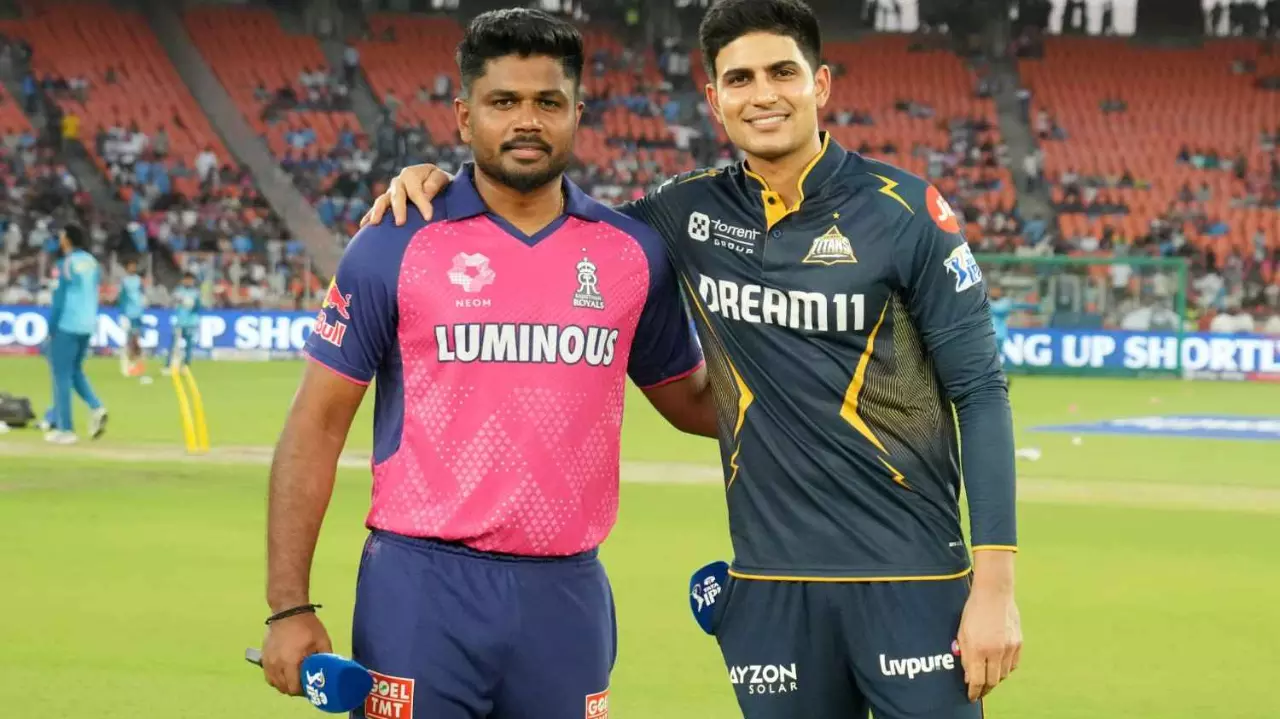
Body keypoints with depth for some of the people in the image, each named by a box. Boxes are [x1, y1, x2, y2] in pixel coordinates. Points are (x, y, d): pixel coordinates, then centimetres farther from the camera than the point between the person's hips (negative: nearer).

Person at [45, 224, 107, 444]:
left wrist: (51, 327, -7)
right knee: (75, 371, 21)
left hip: (66, 326, -7)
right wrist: (91, 322, 18)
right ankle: (96, 408, -1)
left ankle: (65, 429, -1)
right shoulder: (92, 263, 10)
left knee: (62, 375, 0)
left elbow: (60, 298, -13)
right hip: (87, 326, 7)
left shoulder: (67, 264, -11)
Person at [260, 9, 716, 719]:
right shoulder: (394, 246, -2)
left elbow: (692, 400, 19)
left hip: (567, 597, 3)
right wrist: (289, 607, -6)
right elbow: (316, 426, -1)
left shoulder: (635, 252, 6)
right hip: (423, 593, -3)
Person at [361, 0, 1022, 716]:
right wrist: (444, 180, 3)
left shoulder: (904, 211, -5)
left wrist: (996, 581, -11)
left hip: (911, 580, -3)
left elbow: (980, 391, -4)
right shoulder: (692, 213, 5)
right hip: (770, 585, 3)